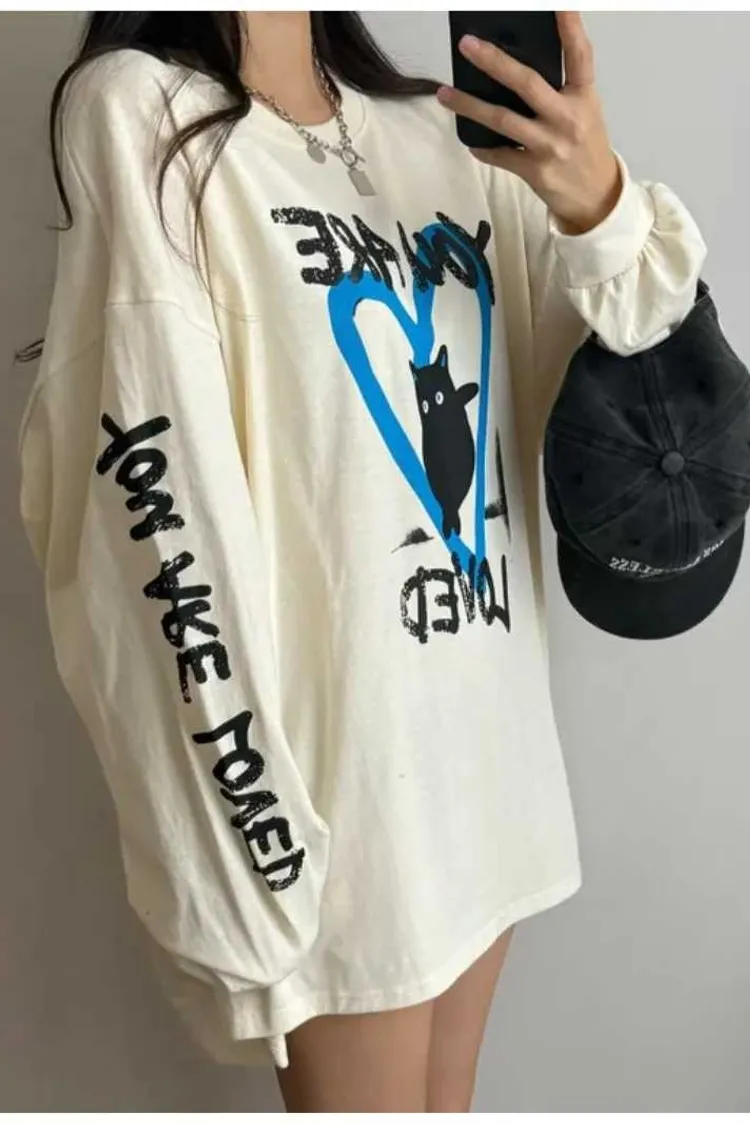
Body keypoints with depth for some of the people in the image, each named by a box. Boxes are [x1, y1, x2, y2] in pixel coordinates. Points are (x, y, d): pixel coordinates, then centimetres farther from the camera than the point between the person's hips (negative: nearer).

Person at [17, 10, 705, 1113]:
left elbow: (646, 357, 9)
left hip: (490, 714, 6)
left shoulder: (435, 131, 10)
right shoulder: (142, 113, -8)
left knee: (446, 1099, 20)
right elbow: (163, 496, -15)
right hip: (335, 742, -6)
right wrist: (257, 819, -16)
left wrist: (600, 205, -12)